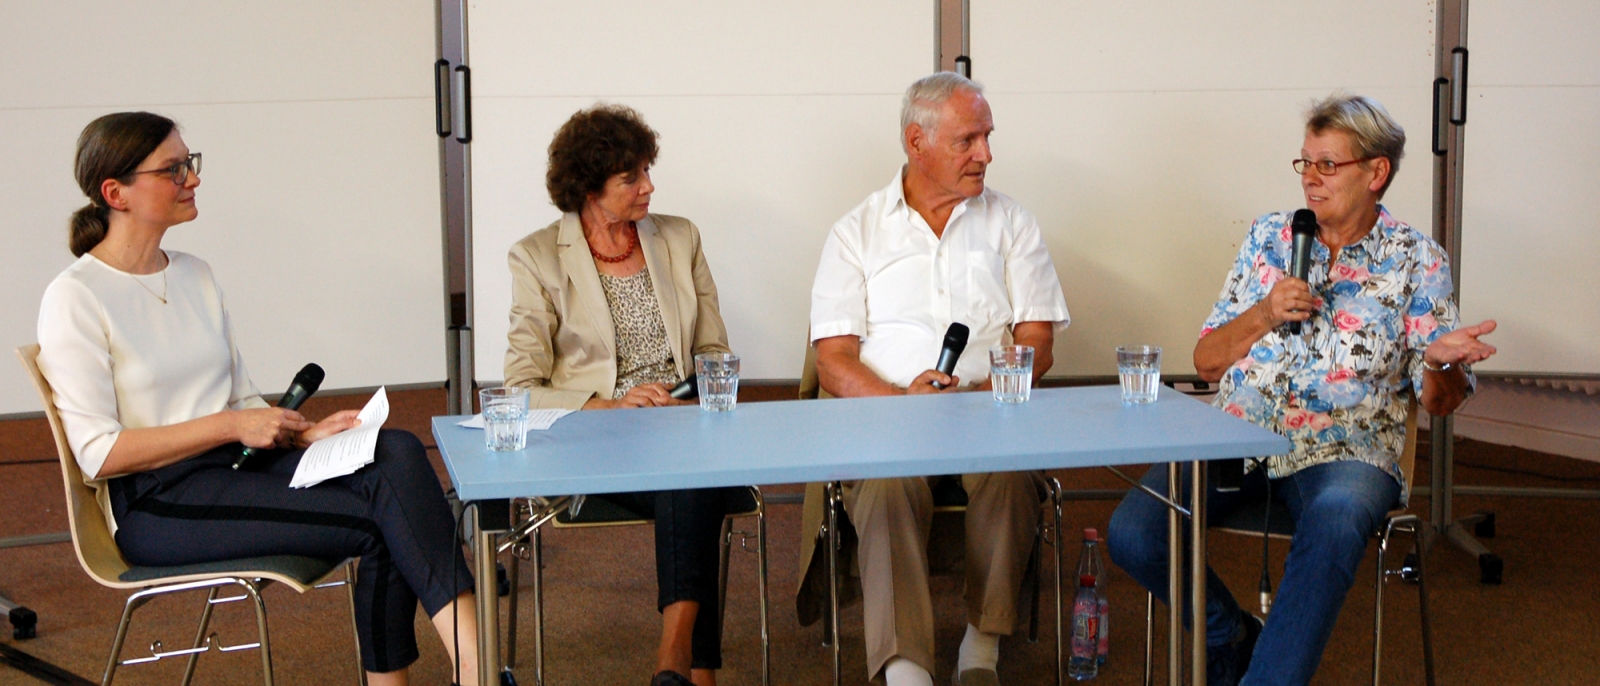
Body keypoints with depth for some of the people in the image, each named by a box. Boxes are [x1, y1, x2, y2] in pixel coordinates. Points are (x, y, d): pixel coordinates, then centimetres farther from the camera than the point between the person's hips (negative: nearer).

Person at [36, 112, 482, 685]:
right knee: (384, 513, -25)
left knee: (396, 452, -24)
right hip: (154, 503, -6)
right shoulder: (75, 299, -7)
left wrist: (303, 433, -3)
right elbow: (99, 454, -13)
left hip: (237, 465, 6)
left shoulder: (195, 275, 15)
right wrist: (231, 426, -16)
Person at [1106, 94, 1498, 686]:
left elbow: (1438, 400, 5)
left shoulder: (1416, 260, 6)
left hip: (1346, 449, -3)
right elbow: (1206, 361, 13)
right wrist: (1264, 315, -5)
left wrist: (1442, 362, -18)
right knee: (1131, 532, -21)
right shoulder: (1269, 237, 14)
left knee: (1333, 525, -39)